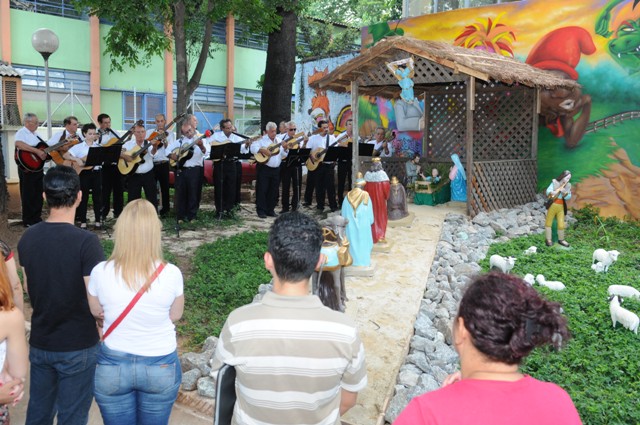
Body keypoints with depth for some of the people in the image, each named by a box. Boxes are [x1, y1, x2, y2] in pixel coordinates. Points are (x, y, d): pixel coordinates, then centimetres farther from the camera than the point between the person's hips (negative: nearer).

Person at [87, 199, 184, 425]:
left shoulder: (101, 272, -17)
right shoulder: (171, 274, -20)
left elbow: (95, 312, 2)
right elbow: (175, 315, -3)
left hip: (112, 366, 1)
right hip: (161, 366, 0)